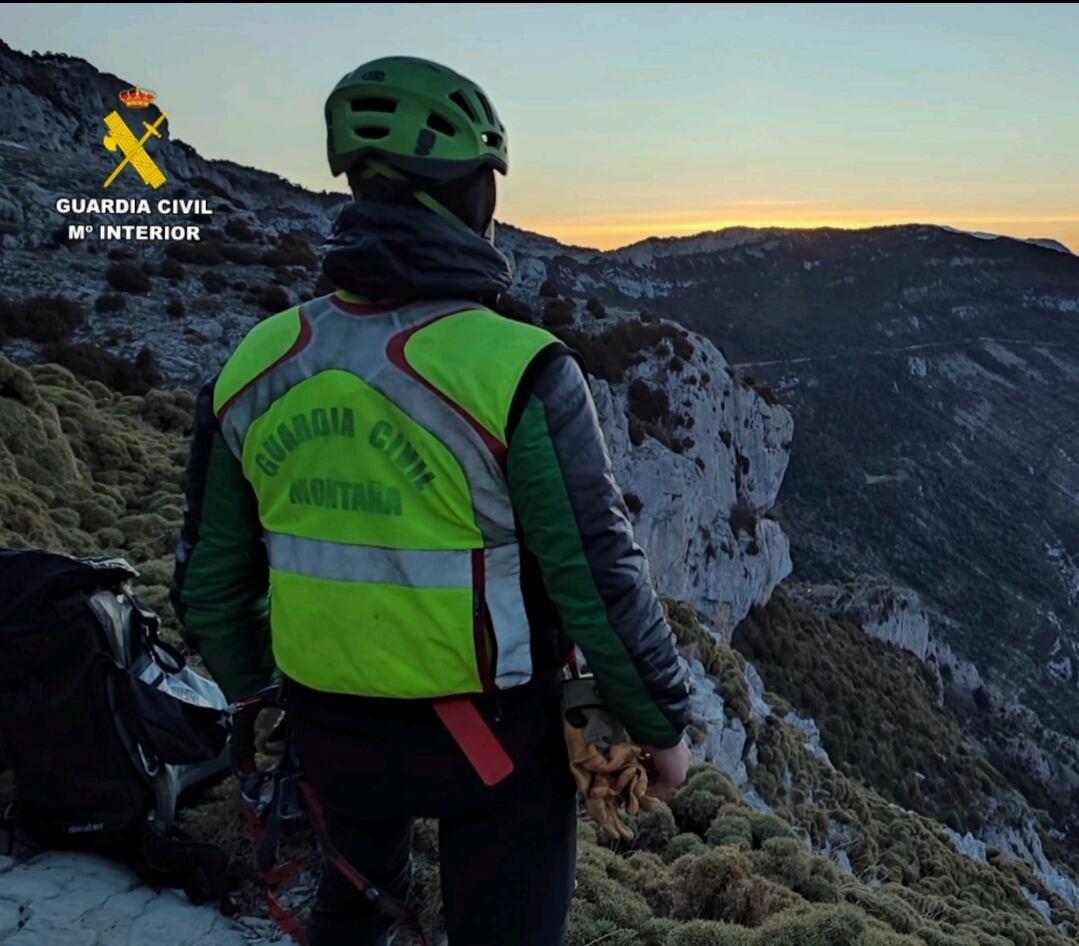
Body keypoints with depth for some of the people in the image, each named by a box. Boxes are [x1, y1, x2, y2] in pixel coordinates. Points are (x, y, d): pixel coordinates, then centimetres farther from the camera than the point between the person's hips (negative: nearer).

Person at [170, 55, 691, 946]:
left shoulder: (254, 367, -8)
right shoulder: (517, 372, -23)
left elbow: (211, 579, 2)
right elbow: (601, 579, -18)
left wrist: (249, 688, 21)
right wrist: (664, 723, -2)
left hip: (329, 727, 5)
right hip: (489, 738, -4)